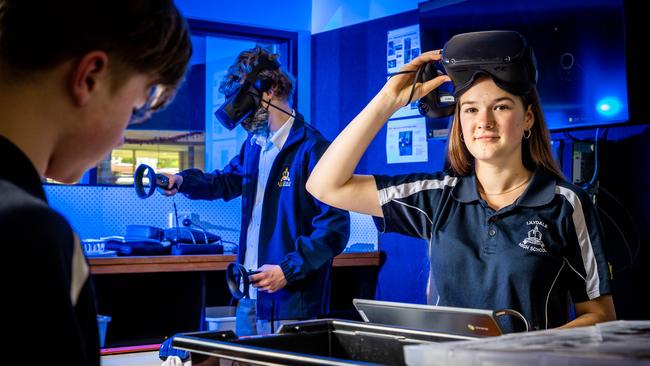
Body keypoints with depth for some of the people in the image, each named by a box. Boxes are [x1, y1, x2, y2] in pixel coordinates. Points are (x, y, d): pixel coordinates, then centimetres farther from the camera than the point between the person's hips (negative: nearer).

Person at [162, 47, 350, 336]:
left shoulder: (312, 149, -15)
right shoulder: (254, 144, 11)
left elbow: (334, 228, -18)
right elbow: (229, 181, 29)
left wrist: (288, 269, -24)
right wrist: (183, 180, 11)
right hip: (249, 295, 8)